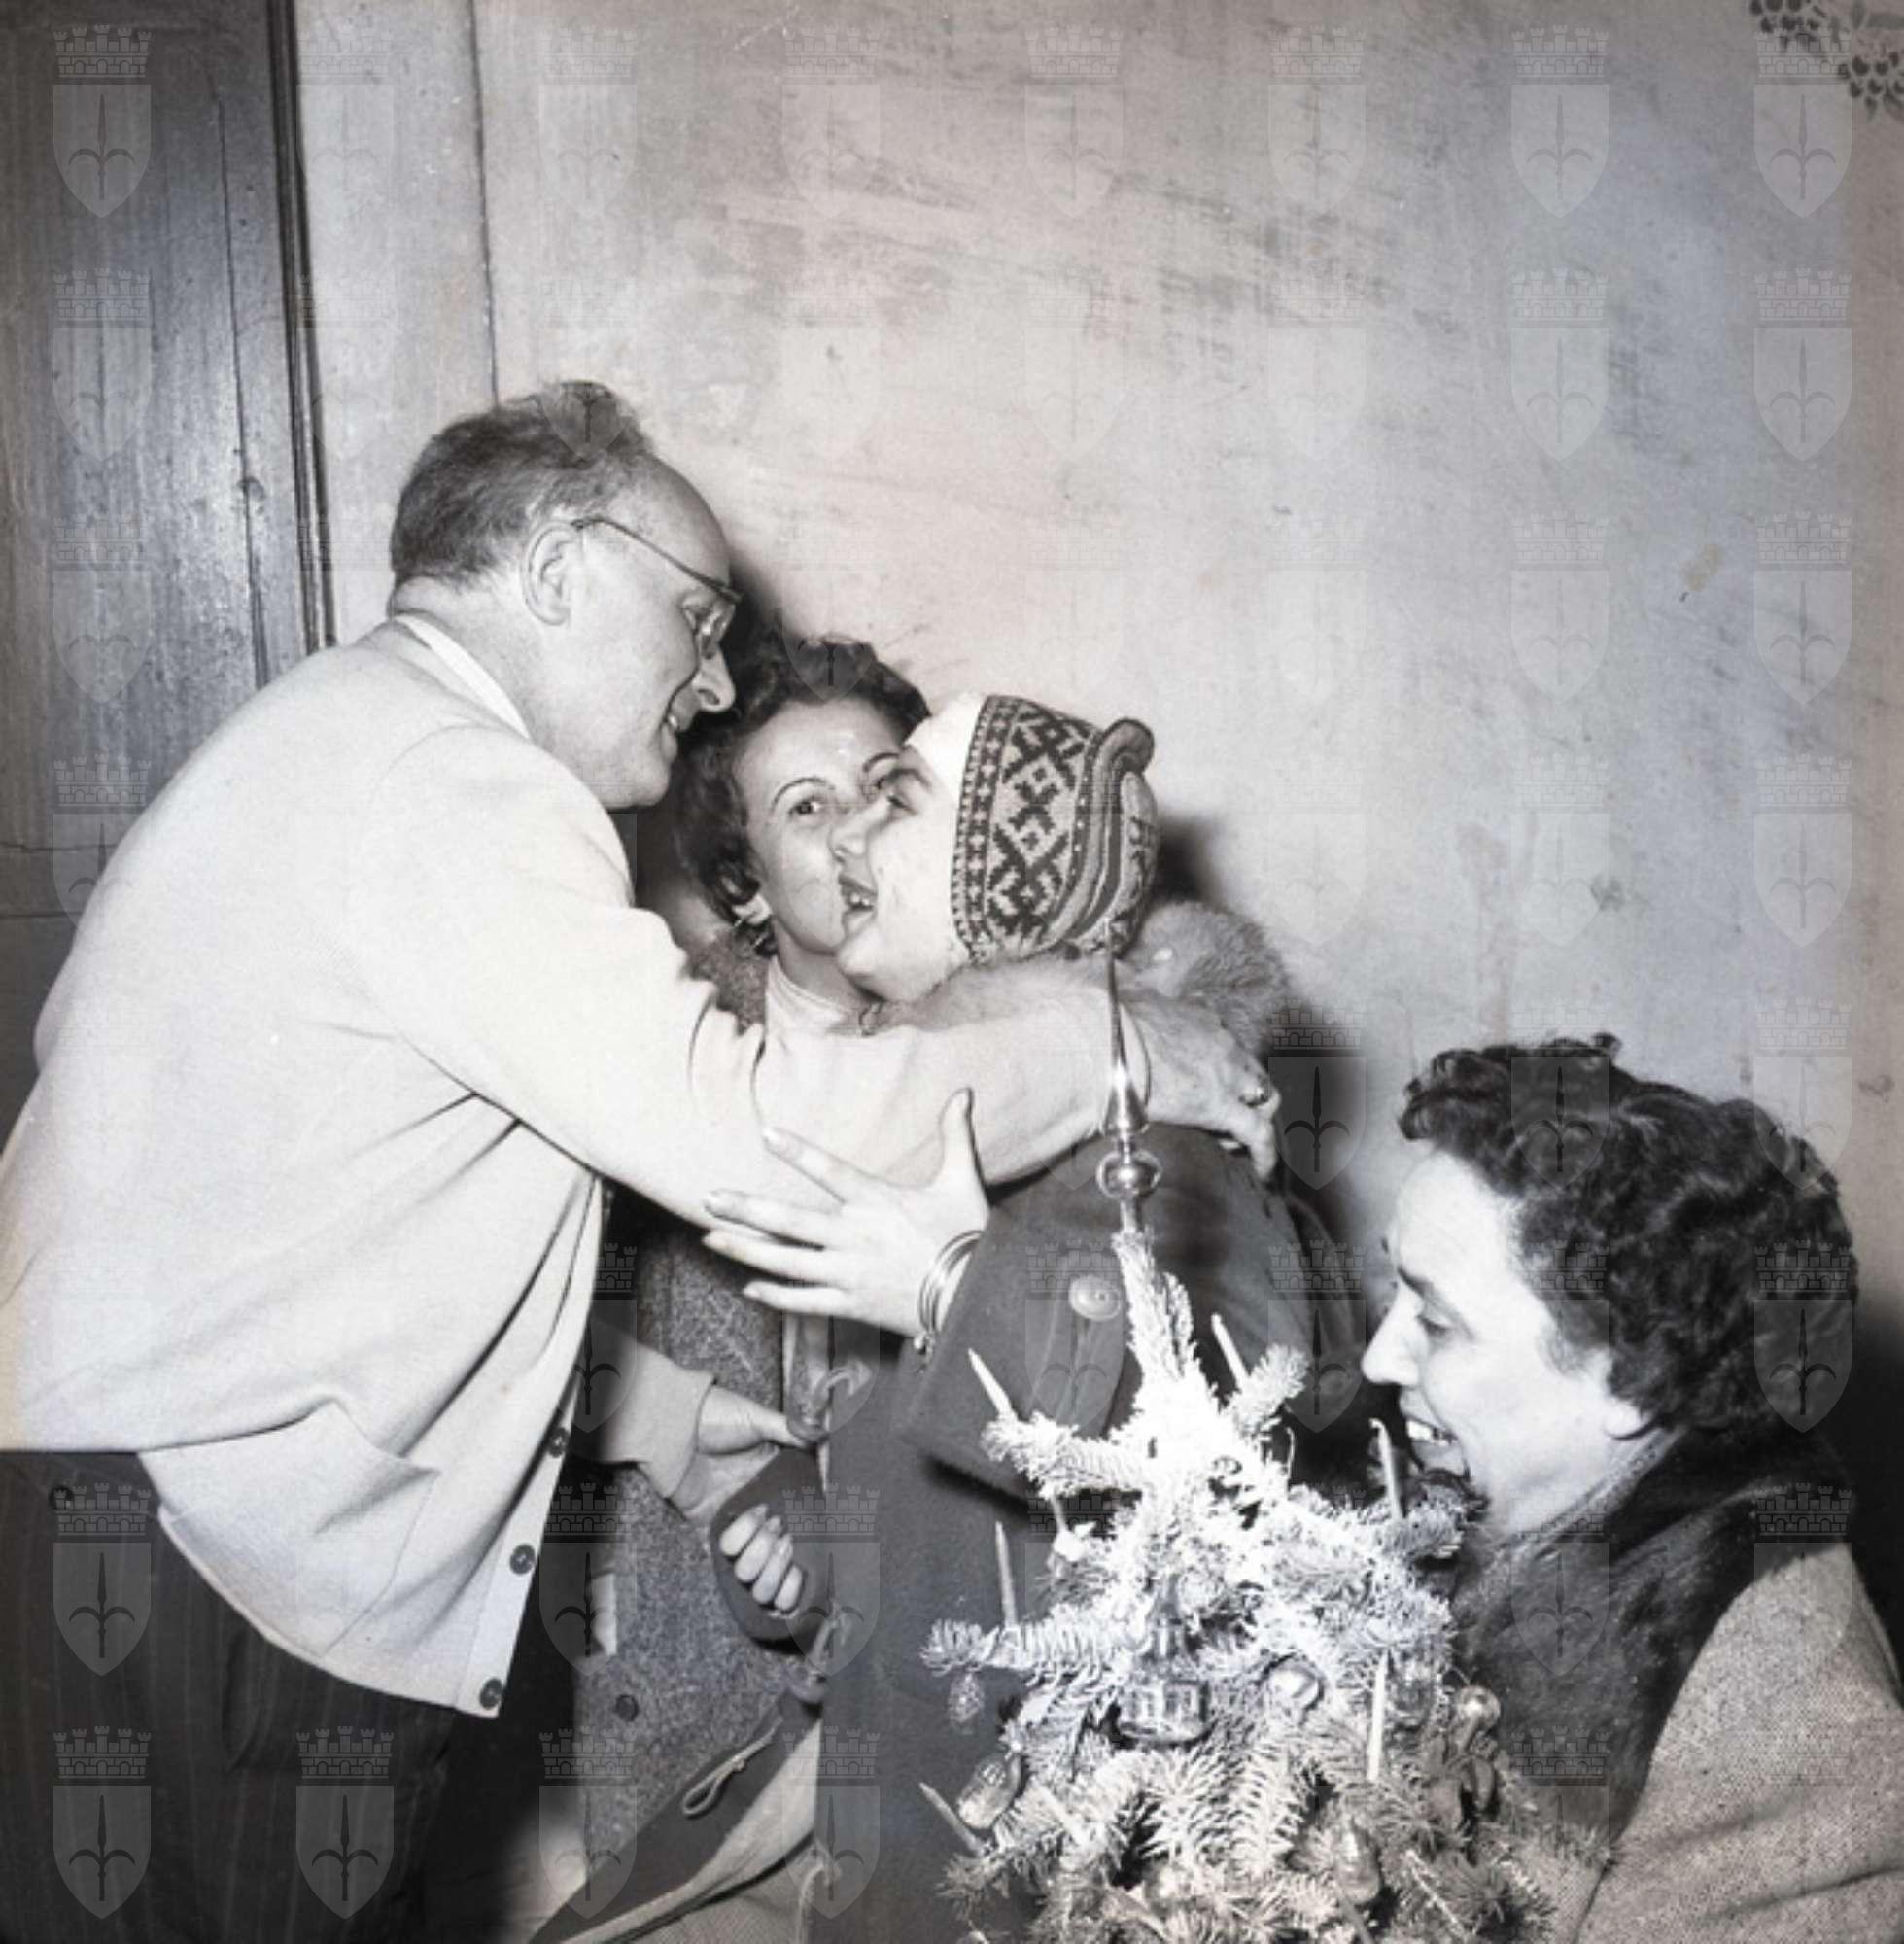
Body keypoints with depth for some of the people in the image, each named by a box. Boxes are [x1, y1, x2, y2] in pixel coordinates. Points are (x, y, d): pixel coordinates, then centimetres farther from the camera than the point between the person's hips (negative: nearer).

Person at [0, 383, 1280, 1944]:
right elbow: (737, 1133, -21)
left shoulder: (349, 745, 18)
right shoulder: (452, 778, -15)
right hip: (184, 1563, -10)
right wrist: (1116, 1051, -9)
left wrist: (649, 1413, 17)